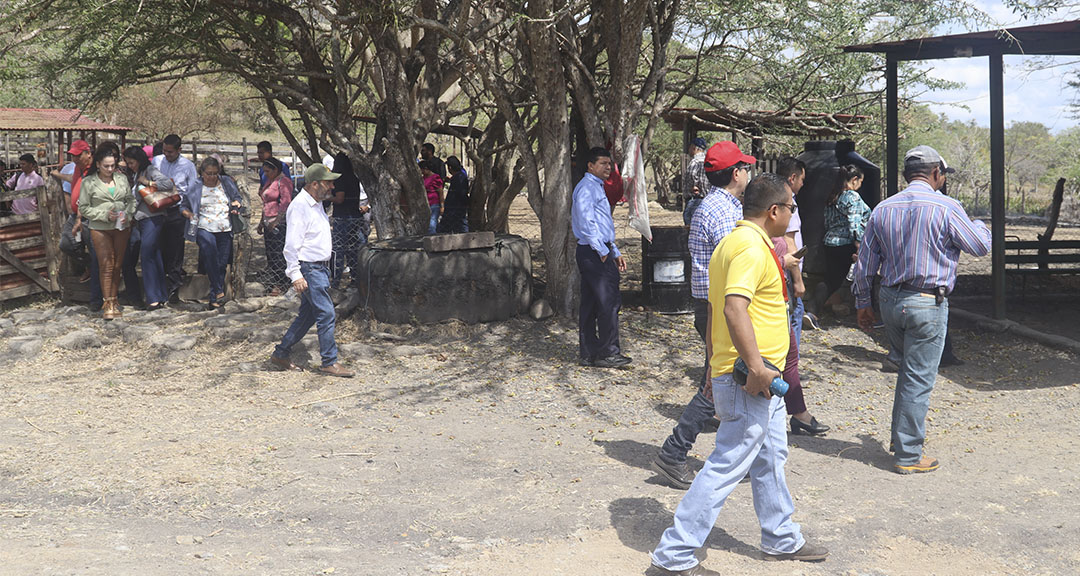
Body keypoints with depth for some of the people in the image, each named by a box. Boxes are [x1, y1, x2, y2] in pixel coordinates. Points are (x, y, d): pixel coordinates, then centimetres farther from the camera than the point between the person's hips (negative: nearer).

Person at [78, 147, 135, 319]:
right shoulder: (88, 182, 0)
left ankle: (114, 300, 17)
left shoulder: (122, 179, 9)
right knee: (106, 266, -7)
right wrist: (105, 215, -12)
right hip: (100, 229, -3)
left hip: (121, 228, 3)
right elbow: (83, 208, -1)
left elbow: (131, 200, 13)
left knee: (117, 266, 6)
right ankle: (107, 303, -1)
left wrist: (127, 214, -6)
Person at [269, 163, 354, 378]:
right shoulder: (300, 206, -16)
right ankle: (329, 362, -3)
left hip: (320, 267, 10)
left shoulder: (316, 204, 15)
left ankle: (280, 354, 22)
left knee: (308, 315, 13)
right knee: (326, 314, -10)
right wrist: (296, 275, -23)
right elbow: (291, 244, -19)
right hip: (309, 269, -10)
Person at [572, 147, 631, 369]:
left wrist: (615, 252, 24)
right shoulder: (586, 188, -10)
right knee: (609, 301, -9)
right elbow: (586, 222, -19)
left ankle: (589, 353, 14)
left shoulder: (597, 188, 23)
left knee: (590, 304, 10)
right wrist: (603, 251, -17)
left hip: (600, 251, 10)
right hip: (594, 252, -10)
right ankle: (608, 353, -5)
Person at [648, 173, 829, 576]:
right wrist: (756, 368, -28)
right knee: (727, 466, -6)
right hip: (750, 380, -11)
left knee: (770, 459, 21)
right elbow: (735, 307, -30)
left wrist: (715, 366, 25)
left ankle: (782, 540, 36)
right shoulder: (752, 247, -18)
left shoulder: (734, 242, 15)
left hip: (760, 379, 11)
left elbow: (715, 308, 21)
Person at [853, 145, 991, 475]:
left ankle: (903, 434, 29)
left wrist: (863, 304, 17)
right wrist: (980, 226, 22)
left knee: (909, 370, 24)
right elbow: (981, 246, 0)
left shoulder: (883, 209, 5)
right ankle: (908, 455, 5)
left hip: (889, 300, 6)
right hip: (928, 304, -6)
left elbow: (865, 262, 8)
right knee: (919, 379, 0)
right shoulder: (946, 208, -11)